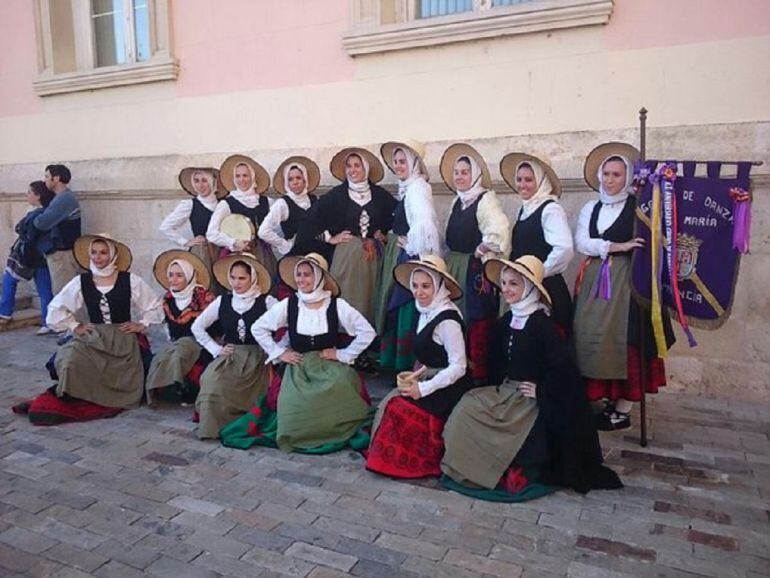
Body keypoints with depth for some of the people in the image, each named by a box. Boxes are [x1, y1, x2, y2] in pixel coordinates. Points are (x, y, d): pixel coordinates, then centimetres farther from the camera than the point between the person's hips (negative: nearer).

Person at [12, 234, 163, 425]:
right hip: (92, 337, 1)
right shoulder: (81, 282, 4)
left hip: (123, 340, -1)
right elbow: (56, 309, 13)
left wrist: (142, 324, -1)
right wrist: (74, 326, 5)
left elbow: (155, 306, 8)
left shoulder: (130, 281, -1)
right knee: (71, 360, -26)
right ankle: (72, 399, -7)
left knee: (122, 383, -15)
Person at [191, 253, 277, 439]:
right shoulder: (222, 301, 8)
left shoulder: (266, 302, -3)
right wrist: (216, 349, 8)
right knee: (211, 384, -24)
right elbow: (197, 327, 17)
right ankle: (213, 428, -7)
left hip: (256, 360, -2)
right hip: (228, 359, 3)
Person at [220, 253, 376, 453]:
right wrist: (279, 353, 3)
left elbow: (367, 332, -5)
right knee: (295, 408, -22)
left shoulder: (337, 305, -7)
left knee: (332, 401, -30)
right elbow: (258, 328, 8)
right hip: (298, 368, 2)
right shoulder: (288, 305, -2)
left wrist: (343, 354, -6)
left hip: (329, 367, -1)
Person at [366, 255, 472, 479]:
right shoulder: (427, 313, 7)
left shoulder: (447, 320, -21)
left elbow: (458, 367, -22)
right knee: (391, 402, -2)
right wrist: (415, 376, 0)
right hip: (433, 381, 8)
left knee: (397, 408, -13)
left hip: (448, 390, -8)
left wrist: (423, 388, -18)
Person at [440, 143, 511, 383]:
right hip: (454, 268, 8)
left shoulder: (485, 199, -11)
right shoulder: (458, 202, 15)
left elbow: (499, 230, -27)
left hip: (476, 271, -8)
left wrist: (482, 250, -16)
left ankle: (479, 375, 6)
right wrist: (449, 257, 9)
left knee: (477, 325, -5)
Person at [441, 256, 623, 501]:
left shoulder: (542, 324, -16)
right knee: (466, 405, -13)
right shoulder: (504, 322, 7)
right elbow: (496, 363, 18)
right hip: (504, 392, 8)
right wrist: (497, 387, 5)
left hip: (531, 400, -7)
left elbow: (563, 368, -21)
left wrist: (541, 391, -15)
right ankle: (466, 466, -1)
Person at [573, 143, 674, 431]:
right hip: (594, 281, 5)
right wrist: (618, 246, -11)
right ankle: (610, 401, 16)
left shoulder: (637, 207, 1)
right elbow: (581, 242, -2)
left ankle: (623, 410, 5)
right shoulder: (590, 208, 13)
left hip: (626, 280, -4)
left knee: (624, 340, -5)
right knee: (593, 337, 3)